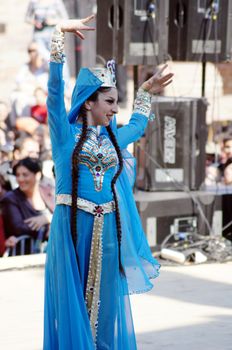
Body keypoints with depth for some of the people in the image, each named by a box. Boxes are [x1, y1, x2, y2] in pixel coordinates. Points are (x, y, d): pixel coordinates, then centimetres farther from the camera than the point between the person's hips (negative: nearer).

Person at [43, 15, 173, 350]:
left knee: (105, 306, 9)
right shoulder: (66, 134, -3)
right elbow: (55, 88, -14)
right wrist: (60, 34, -20)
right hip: (73, 229, -5)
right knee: (73, 306, 0)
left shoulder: (112, 139, 13)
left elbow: (137, 126, 36)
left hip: (108, 232, 5)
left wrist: (146, 92, 36)